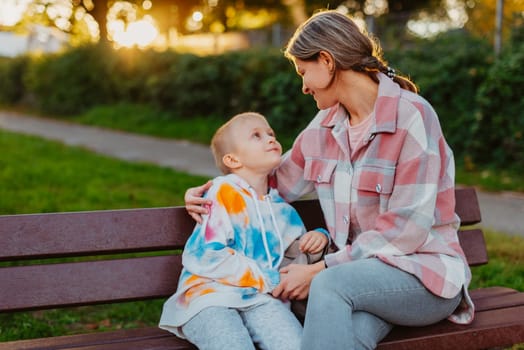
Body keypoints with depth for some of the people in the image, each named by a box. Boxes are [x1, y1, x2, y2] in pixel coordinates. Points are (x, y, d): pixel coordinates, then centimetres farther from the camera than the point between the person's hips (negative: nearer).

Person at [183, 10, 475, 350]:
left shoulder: (411, 116, -14)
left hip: (426, 274, -4)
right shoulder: (326, 125, 8)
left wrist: (319, 270, -19)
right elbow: (279, 182, 21)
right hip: (366, 269, 4)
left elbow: (407, 229, -18)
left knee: (330, 283, -33)